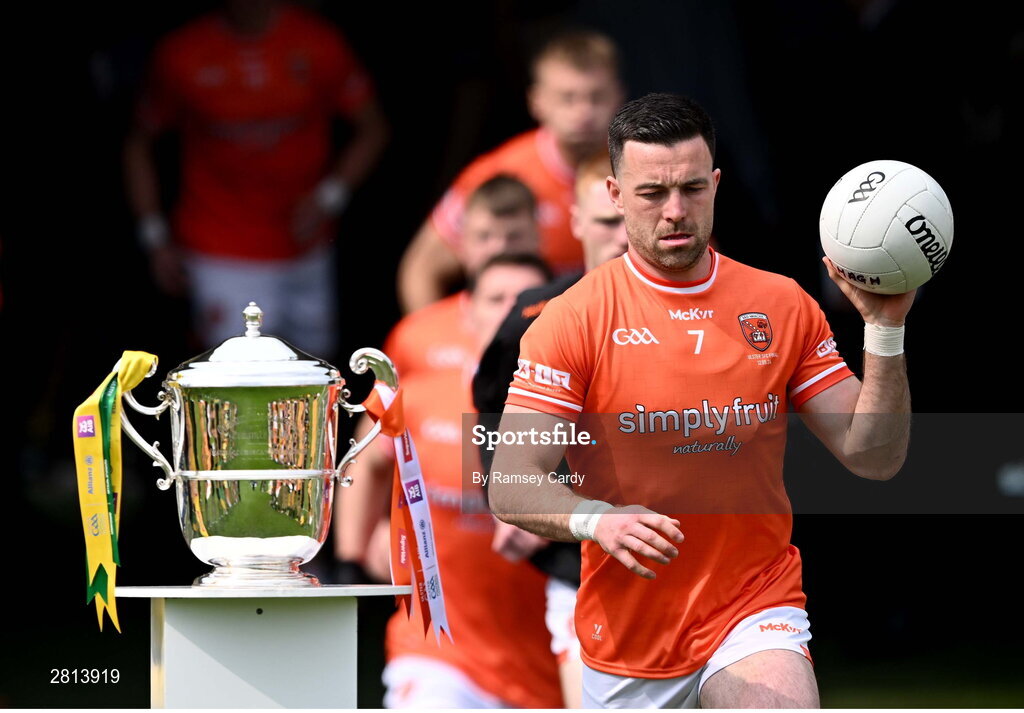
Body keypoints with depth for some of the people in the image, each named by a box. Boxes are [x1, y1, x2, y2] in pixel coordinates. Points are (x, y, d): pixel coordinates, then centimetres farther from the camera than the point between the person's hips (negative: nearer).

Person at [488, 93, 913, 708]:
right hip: (626, 631, 0)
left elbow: (874, 457, 3)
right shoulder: (573, 320, -4)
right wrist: (596, 520, -29)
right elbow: (510, 487, -9)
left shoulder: (784, 306, 4)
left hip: (755, 609, 0)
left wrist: (884, 330, -10)